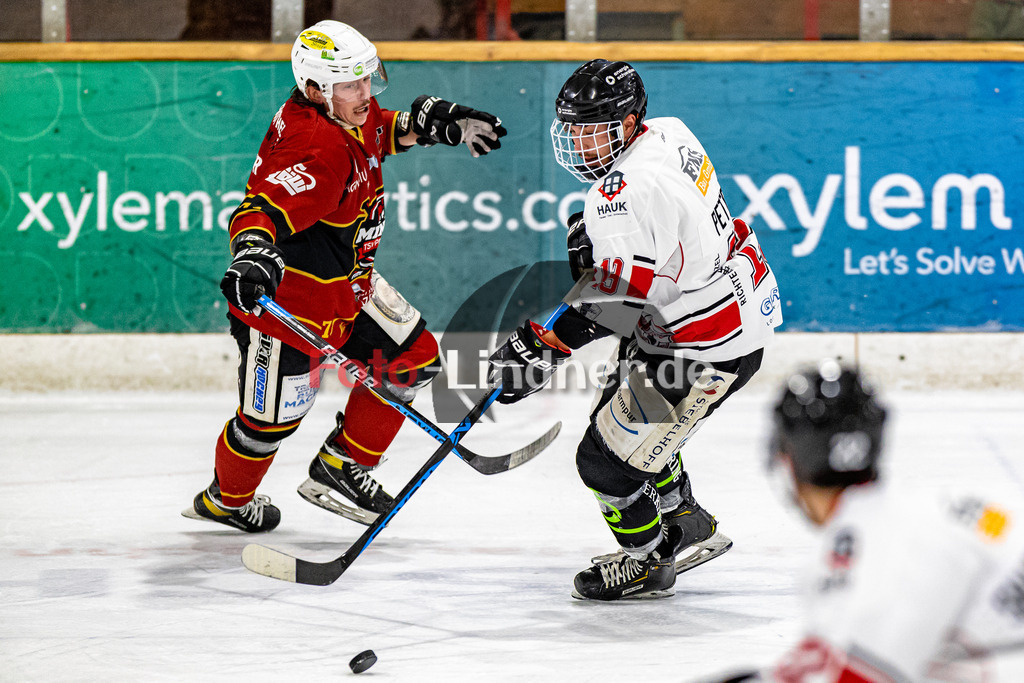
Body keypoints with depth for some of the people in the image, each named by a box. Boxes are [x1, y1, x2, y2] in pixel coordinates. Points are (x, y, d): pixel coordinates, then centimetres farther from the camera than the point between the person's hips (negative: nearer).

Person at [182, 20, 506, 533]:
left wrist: (435, 122, 12)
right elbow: (263, 209, -47)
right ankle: (225, 500, 35)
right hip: (283, 295, -10)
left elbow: (376, 131, 21)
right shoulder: (322, 154, -35)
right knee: (271, 417, 5)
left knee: (413, 356, 10)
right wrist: (254, 253, -66)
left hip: (347, 283, 10)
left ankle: (339, 469, 21)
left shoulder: (349, 114, -5)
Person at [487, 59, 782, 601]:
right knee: (627, 417, 26)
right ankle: (689, 530, 41)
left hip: (706, 350, -11)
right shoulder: (668, 133, 2)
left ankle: (647, 562, 21)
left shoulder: (632, 189, -29)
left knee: (607, 459, -2)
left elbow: (617, 292, -34)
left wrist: (543, 346, -36)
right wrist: (595, 228, 10)